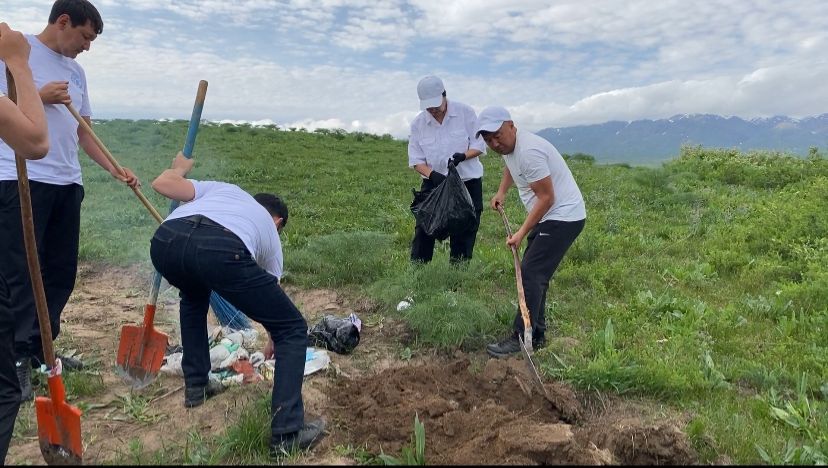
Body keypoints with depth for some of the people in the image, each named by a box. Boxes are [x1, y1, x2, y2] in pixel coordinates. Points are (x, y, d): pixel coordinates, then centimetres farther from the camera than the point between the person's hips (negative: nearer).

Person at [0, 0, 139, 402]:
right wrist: (39, 97, -11)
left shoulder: (75, 72, 19)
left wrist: (113, 169, 11)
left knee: (61, 272, 8)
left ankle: (40, 349, 20)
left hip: (67, 183, 7)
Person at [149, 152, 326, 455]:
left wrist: (180, 168, 53)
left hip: (165, 241, 5)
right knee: (293, 329, 13)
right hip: (221, 250, -4)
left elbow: (161, 184, 28)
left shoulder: (222, 188, 40)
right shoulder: (270, 232, 36)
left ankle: (196, 386, 44)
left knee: (193, 298, 41)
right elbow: (271, 302, 43)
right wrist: (274, 340, 62)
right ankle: (287, 433, 7)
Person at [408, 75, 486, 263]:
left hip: (468, 183, -1)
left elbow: (479, 145, -4)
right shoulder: (418, 123, -1)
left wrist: (462, 156, -26)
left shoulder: (465, 112, -7)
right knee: (423, 231, 0)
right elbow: (416, 159, -2)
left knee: (464, 234, 3)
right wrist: (432, 174, -22)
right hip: (433, 183, 2)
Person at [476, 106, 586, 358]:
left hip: (564, 217, -10)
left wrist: (522, 232, -22)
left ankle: (521, 338, -7)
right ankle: (537, 335, 19)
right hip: (548, 216, 10)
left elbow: (547, 197, -23)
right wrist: (501, 192, 18)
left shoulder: (528, 151, -25)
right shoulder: (507, 146, 6)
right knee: (534, 274, 11)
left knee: (531, 273, -14)